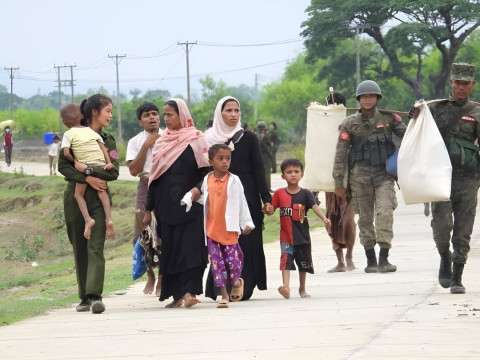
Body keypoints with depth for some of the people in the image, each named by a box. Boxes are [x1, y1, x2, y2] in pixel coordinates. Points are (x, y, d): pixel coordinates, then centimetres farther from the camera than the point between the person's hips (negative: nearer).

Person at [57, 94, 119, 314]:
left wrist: (86, 168, -12)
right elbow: (62, 166, -5)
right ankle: (85, 297, 12)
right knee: (80, 249, 4)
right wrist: (87, 178, -15)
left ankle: (95, 295, -22)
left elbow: (113, 172, -2)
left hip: (99, 198, 0)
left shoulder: (108, 141, 9)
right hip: (75, 198, 0)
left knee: (96, 247, -13)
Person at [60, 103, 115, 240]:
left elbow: (66, 153, -7)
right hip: (101, 164, 4)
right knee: (101, 191, 10)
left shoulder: (68, 134, 6)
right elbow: (104, 148, 9)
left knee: (78, 194, 9)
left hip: (85, 166, -4)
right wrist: (109, 162, 4)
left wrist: (75, 161, 9)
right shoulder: (91, 131, 19)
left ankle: (88, 219, -11)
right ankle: (108, 218, -10)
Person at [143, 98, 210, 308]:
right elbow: (154, 177, 15)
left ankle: (189, 291, -19)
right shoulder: (161, 143, 13)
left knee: (189, 246, -14)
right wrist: (148, 209, 13)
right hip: (166, 204, 5)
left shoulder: (196, 140, -1)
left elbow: (206, 171, -5)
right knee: (170, 249, 2)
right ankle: (177, 295, 5)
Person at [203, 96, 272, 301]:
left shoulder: (248, 138, 4)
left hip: (246, 198, -1)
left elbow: (258, 170, 2)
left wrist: (266, 199, -4)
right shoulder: (211, 140, 6)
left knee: (246, 242, -3)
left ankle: (243, 288, 0)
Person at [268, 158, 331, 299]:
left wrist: (324, 218, -29)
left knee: (304, 263, 13)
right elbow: (272, 209, 6)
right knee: (286, 259, -17)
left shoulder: (305, 194, -1)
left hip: (302, 234, 1)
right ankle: (286, 286, -27)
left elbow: (315, 207, -13)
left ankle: (302, 289, 29)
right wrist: (268, 211, -19)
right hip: (286, 234, -1)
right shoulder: (279, 194, 2)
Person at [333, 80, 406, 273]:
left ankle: (383, 259, -17)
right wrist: (338, 182, 0)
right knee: (365, 218, 4)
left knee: (385, 213, -16)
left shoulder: (389, 119, 6)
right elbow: (340, 154, 3)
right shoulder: (350, 123, 3)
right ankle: (370, 260, 13)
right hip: (360, 176, 0)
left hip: (384, 175, 0)